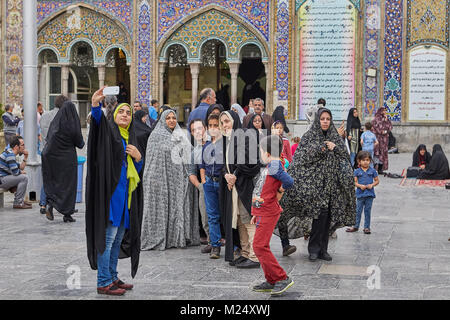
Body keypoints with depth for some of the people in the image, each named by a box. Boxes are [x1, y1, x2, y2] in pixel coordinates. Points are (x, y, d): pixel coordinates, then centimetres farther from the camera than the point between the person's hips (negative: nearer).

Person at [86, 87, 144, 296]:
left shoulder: (130, 139, 19)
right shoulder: (108, 130, 0)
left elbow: (137, 169, 21)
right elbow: (98, 119, -23)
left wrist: (138, 157, 0)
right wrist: (96, 105, -43)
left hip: (125, 193, 8)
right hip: (110, 191, -8)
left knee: (118, 239, 13)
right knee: (108, 237, -8)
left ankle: (112, 278, 21)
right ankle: (103, 283, -4)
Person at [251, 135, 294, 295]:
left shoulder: (274, 165, -16)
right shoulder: (270, 166, 15)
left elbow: (289, 181, -31)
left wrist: (280, 191, -10)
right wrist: (256, 214, 23)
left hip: (268, 213, -10)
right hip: (263, 212, 10)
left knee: (260, 246, -11)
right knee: (261, 247, 13)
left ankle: (282, 278, -6)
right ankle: (271, 282, 20)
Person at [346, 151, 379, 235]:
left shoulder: (372, 171, 2)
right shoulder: (357, 171, 2)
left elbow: (377, 181, 8)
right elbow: (355, 182, 3)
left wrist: (372, 185, -10)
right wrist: (360, 186, -16)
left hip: (369, 194, 0)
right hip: (360, 194, 0)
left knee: (367, 211, 5)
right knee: (358, 211, 5)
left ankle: (367, 227, 13)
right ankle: (356, 226, 15)